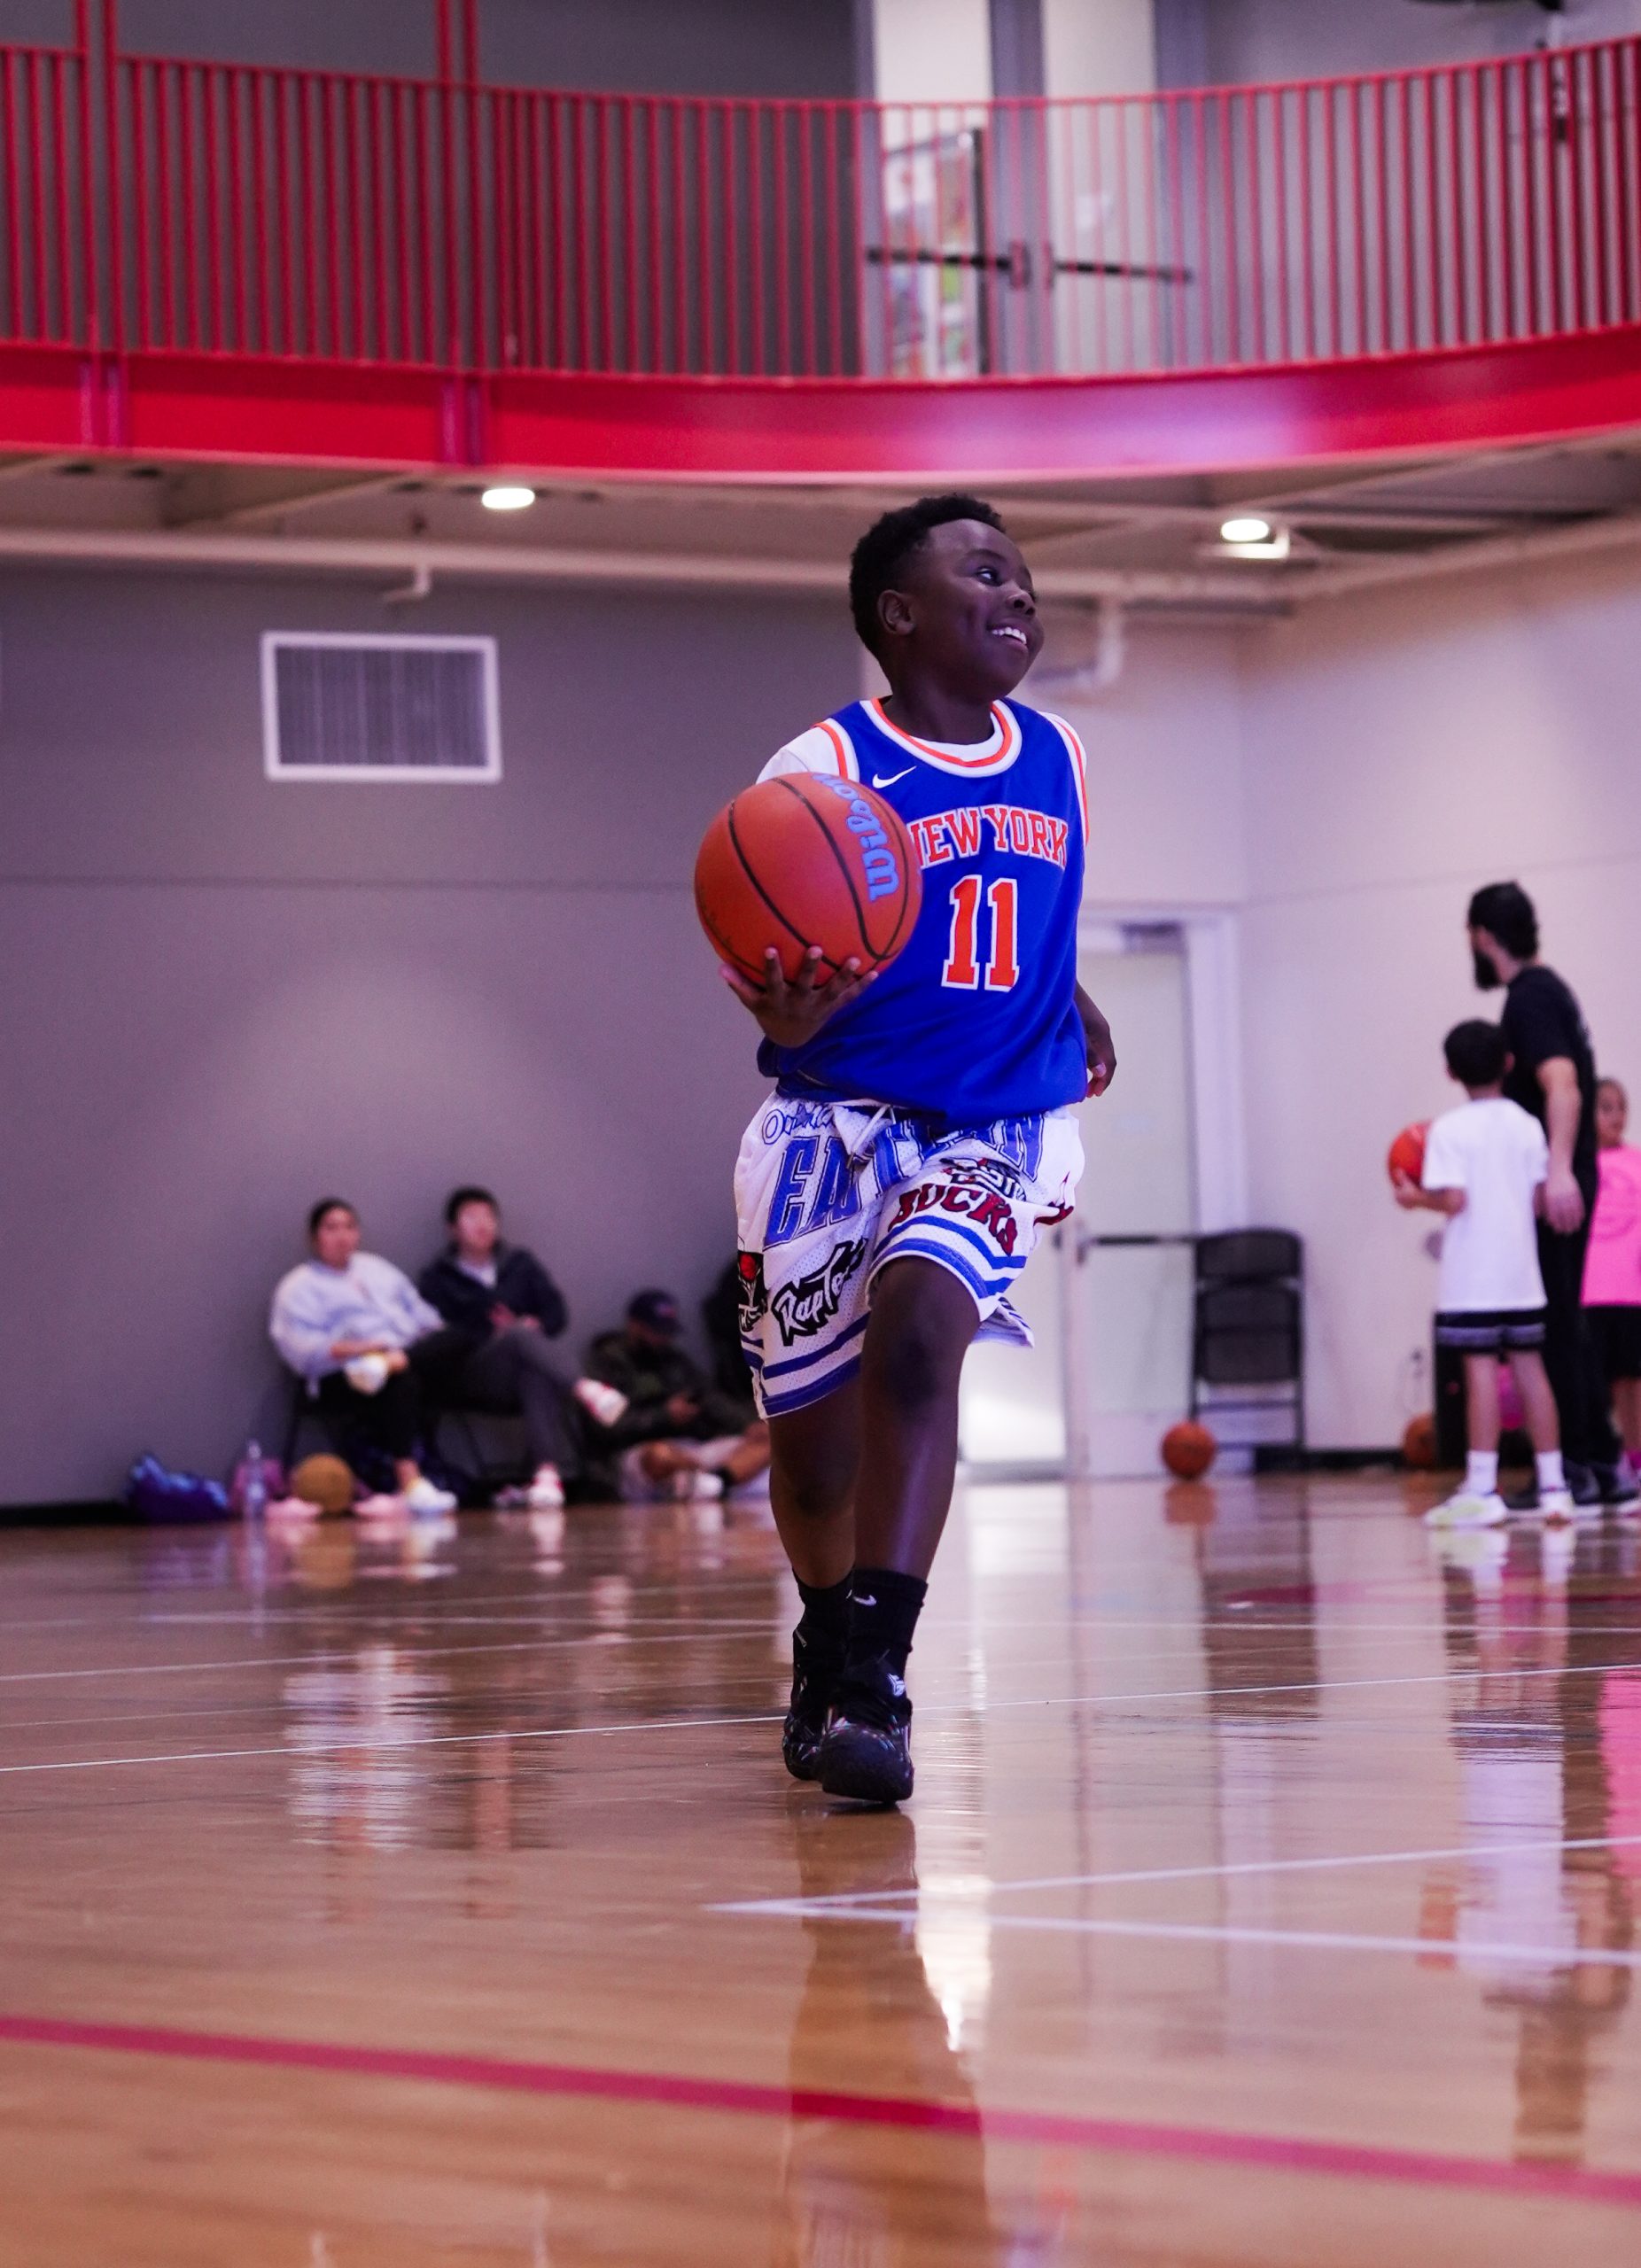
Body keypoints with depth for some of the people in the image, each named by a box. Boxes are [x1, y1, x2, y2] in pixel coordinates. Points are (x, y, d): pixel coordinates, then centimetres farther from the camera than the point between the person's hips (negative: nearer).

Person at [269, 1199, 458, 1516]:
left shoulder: (376, 1269, 29)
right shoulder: (298, 1287, 9)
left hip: (415, 1357, 6)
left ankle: (389, 1364, -48)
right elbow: (301, 1350, -6)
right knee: (401, 1382, -40)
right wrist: (355, 1349, -20)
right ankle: (410, 1483, -51)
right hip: (344, 1378, -6)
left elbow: (421, 1313, 27)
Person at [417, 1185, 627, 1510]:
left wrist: (535, 1325, -8)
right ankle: (584, 1391, -52)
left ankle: (549, 1471, -55)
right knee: (521, 1337, -34)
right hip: (469, 1379, -2)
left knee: (536, 1376, -37)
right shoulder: (437, 1278, 12)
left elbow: (557, 1313, 14)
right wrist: (499, 1336, -13)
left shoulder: (520, 1263, 22)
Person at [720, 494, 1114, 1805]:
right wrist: (790, 1007, -36)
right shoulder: (823, 770, -10)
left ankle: (875, 1677, -31)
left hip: (995, 1130, 2)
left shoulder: (1058, 759, 7)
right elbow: (786, 1002, -14)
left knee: (916, 1326, -28)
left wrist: (1073, 1010, 40)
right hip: (835, 1123, -1)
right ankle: (828, 1654, 37)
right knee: (813, 1437, 6)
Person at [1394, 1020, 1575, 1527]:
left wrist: (1417, 1197, 3)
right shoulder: (1527, 1126, 5)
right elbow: (1539, 1201, 4)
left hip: (1472, 1278, -5)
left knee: (1481, 1371, -7)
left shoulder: (1449, 1130, -8)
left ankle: (1482, 1490, -10)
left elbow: (1454, 1200, -16)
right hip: (1521, 1275, 5)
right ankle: (1553, 1486, 10)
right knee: (1530, 1370, 8)